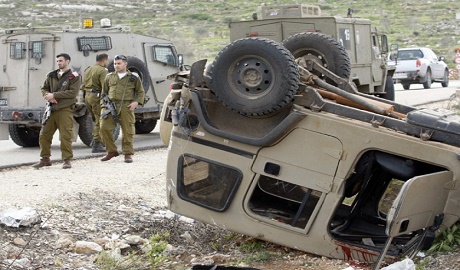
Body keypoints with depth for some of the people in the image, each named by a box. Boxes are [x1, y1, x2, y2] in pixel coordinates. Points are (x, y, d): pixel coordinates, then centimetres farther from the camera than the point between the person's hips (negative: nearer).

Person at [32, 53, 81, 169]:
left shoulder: (74, 77, 0)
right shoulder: (51, 75, 17)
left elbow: (73, 93, -12)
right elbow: (44, 89, 17)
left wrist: (54, 95, -14)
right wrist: (48, 96, -7)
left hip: (65, 110, -5)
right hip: (51, 109, 6)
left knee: (65, 136, -7)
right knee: (44, 135, 4)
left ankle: (67, 160, 1)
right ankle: (45, 159, 15)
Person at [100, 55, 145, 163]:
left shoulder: (133, 77, 8)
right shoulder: (109, 77, 16)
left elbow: (141, 92, 12)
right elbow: (104, 92, 21)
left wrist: (136, 102, -5)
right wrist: (103, 106, 11)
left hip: (126, 107, -2)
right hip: (111, 106, 2)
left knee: (128, 131, -2)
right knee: (104, 128, -7)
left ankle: (128, 153, 9)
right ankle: (111, 151, 8)